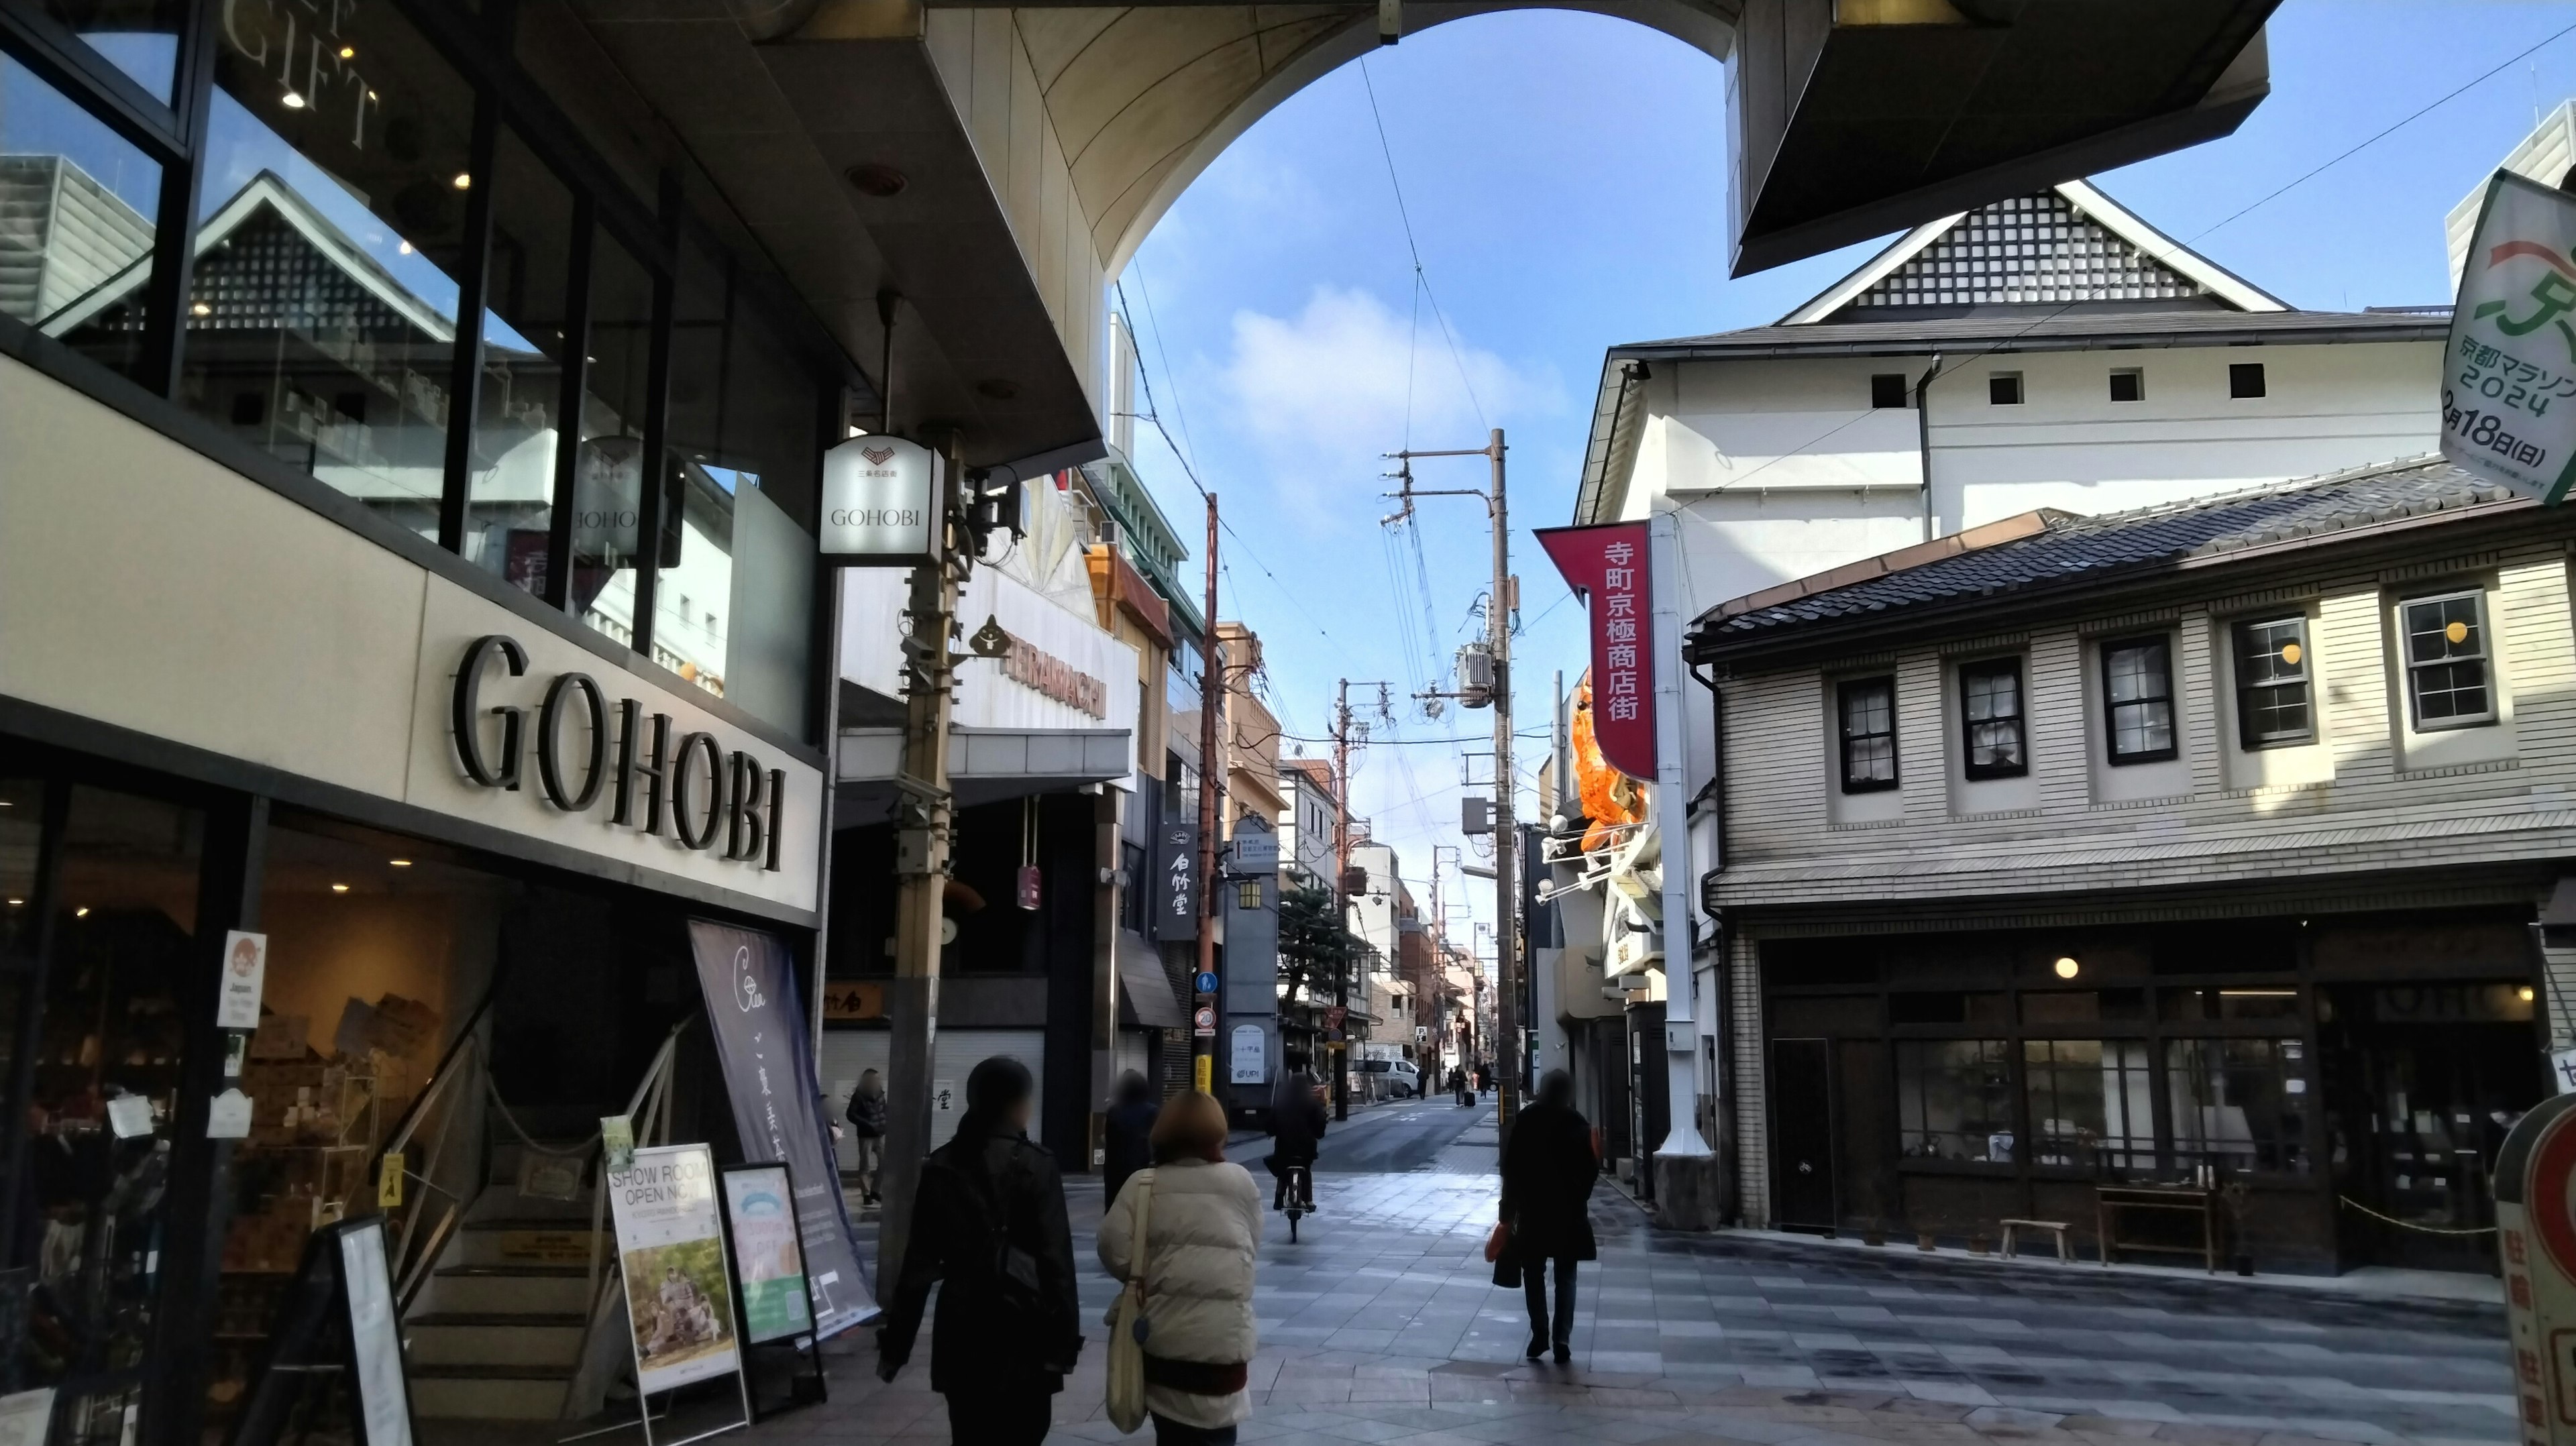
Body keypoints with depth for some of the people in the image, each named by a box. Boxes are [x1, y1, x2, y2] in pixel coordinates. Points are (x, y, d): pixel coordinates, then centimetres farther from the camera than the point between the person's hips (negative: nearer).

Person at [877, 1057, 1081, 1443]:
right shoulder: (1036, 1166, -8)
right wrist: (1065, 1339, -7)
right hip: (1021, 1330, -4)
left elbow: (918, 1260, 5)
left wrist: (895, 1341, 10)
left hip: (961, 1328, 4)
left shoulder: (941, 1167, 3)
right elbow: (1056, 1258, -12)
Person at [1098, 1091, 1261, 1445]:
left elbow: (1115, 1250, -8)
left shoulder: (1143, 1185, -2)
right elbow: (1253, 1249, 5)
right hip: (1223, 1337, -2)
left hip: (1162, 1336, 2)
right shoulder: (1240, 1182, -1)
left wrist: (1150, 1277, 9)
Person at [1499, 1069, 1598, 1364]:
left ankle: (1540, 1333, 5)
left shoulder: (1526, 1120, -5)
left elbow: (1510, 1165, -4)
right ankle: (1562, 1339, 0)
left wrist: (1509, 1205, 4)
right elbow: (1590, 1170, -4)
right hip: (1569, 1210, 0)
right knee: (1565, 1275, 9)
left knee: (1534, 1273, 12)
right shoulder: (1577, 1123, -5)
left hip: (1531, 1208, 0)